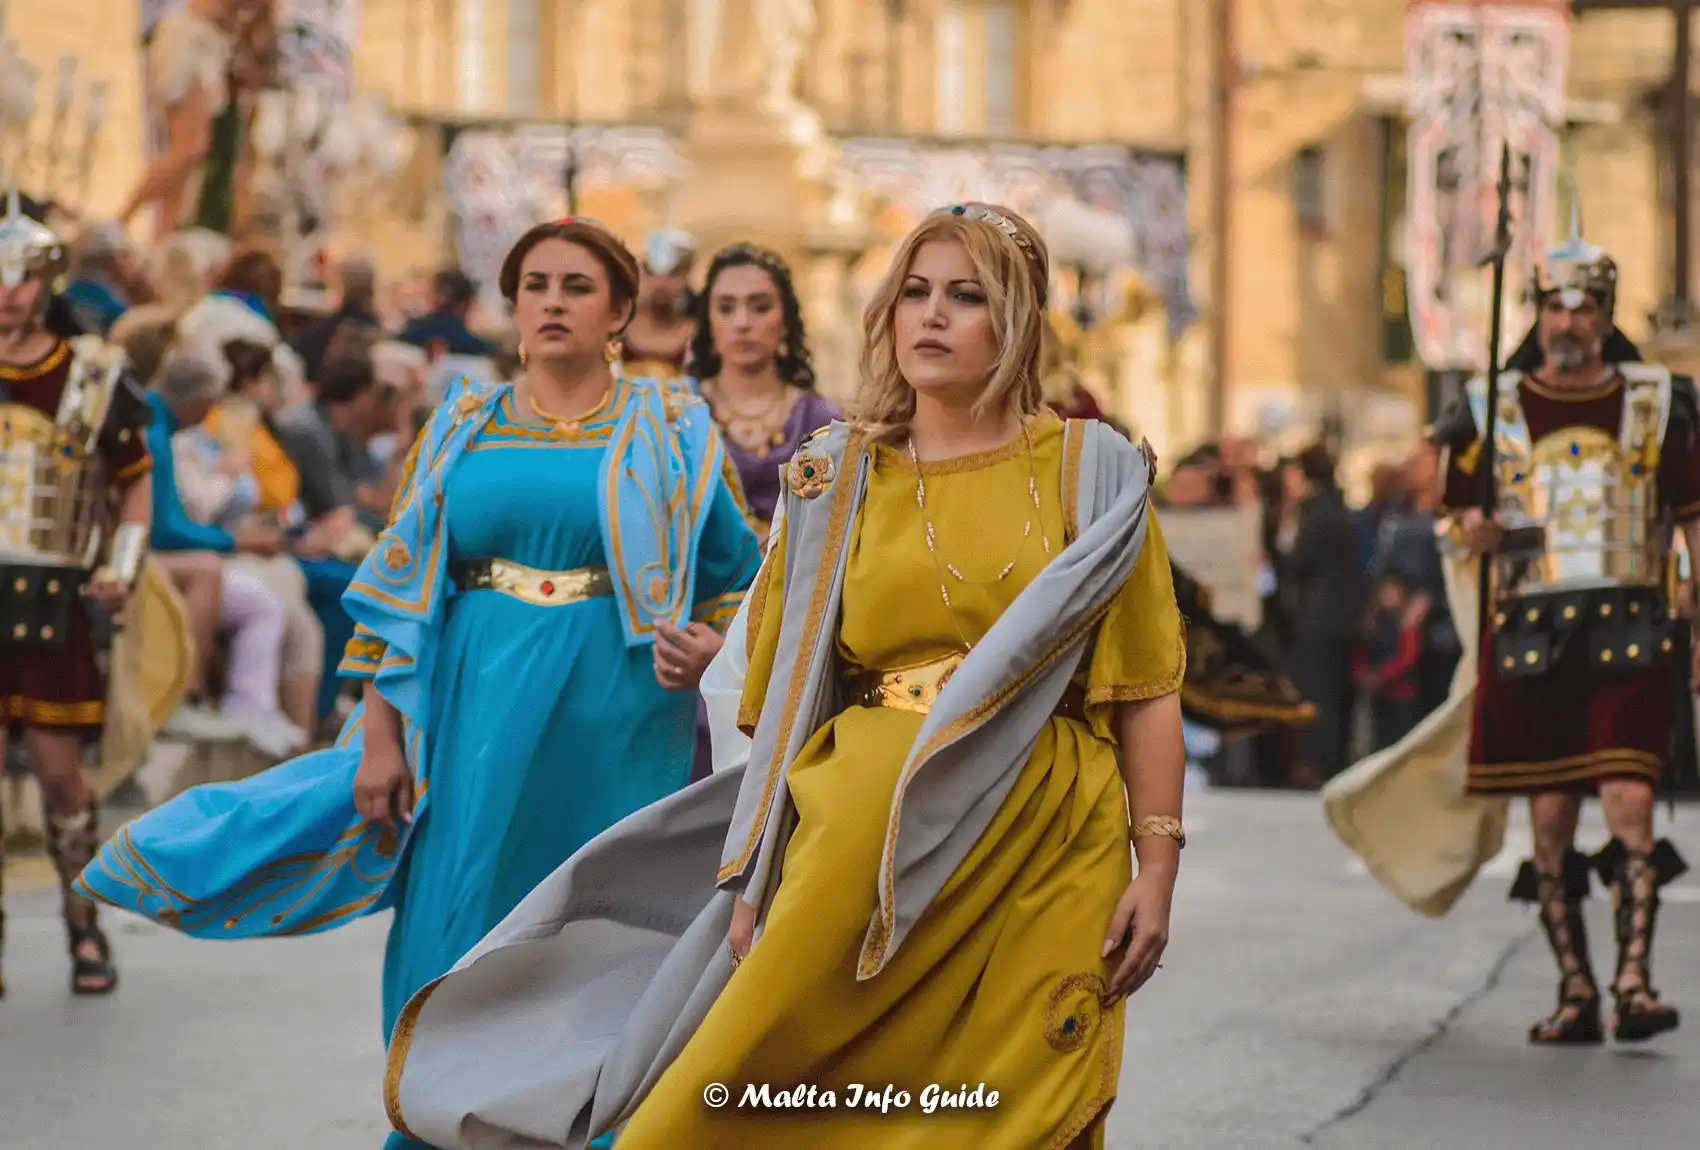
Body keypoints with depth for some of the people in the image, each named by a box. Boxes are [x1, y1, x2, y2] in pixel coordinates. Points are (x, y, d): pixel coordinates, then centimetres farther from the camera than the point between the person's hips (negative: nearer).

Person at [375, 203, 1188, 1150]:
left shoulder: (1092, 476, 4)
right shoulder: (834, 481, 8)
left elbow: (1148, 690, 0)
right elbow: (785, 697, 7)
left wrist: (1158, 866, -8)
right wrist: (752, 879, 0)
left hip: (1039, 862, -1)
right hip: (865, 848, 1)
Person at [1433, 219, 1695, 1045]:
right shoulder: (1494, 408, 9)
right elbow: (1466, 517, 15)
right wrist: (1477, 530, -9)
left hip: (1629, 630, -1)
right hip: (1530, 634, 2)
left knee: (1629, 801, -14)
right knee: (1550, 814, 2)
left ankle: (1633, 981, -14)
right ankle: (1574, 992, 10)